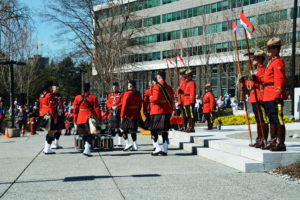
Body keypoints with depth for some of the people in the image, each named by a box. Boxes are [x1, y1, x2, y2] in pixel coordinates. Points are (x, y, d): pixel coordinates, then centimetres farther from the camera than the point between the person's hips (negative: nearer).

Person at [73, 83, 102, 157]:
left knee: (85, 135, 15)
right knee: (90, 134, 0)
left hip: (81, 119, 3)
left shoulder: (77, 98, 3)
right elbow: (97, 109, -5)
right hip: (90, 117, -3)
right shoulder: (93, 98, -6)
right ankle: (87, 150, -13)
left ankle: (86, 149, 19)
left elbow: (75, 110, 6)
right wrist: (99, 119, 1)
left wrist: (75, 120, 15)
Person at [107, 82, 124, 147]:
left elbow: (122, 102, -8)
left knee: (118, 127, -7)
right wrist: (112, 107, -12)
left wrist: (117, 106, -24)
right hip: (112, 113, 4)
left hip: (118, 113, -4)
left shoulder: (121, 94, 5)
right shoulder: (110, 95, 18)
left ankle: (120, 142, -4)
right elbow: (108, 103, 7)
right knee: (111, 127, 4)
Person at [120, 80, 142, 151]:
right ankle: (135, 146, 8)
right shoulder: (138, 94, 8)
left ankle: (127, 144, -6)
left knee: (124, 129, 5)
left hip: (127, 115, -6)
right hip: (136, 115, 6)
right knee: (133, 130, 11)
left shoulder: (127, 94, -13)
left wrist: (122, 116, -12)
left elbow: (124, 105, -16)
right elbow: (140, 105, 12)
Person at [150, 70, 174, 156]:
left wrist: (150, 98, 1)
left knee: (154, 130, 4)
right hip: (167, 112, 6)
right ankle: (165, 150, 6)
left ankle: (157, 148, -4)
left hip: (157, 112, -6)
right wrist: (171, 111, 19)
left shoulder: (156, 87, -10)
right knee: (164, 130, 7)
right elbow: (172, 100, 11)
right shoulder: (169, 88, 9)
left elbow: (155, 99, -21)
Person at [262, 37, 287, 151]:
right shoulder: (271, 62, 21)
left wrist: (277, 96, -22)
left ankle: (281, 144, -6)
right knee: (272, 120, 13)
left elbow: (280, 79, -17)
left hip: (275, 96, -10)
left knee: (278, 120, -8)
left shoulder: (278, 61, -9)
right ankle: (273, 142, 20)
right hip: (268, 97, 10)